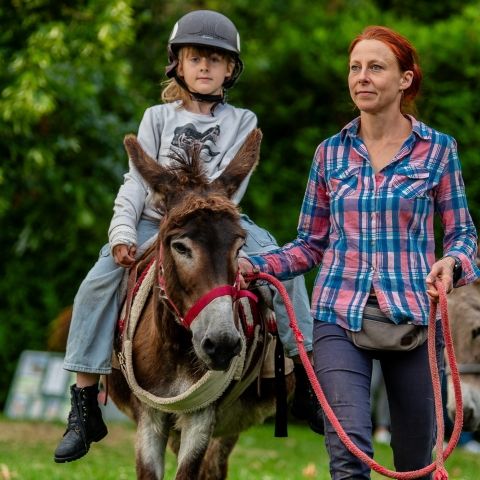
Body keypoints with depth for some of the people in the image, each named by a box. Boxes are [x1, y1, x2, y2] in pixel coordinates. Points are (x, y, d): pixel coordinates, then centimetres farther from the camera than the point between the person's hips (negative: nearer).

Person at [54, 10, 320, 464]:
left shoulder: (242, 122, 8)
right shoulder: (158, 118, 11)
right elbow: (137, 180, 2)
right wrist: (123, 233, -14)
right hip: (155, 222, 0)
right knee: (99, 281, -22)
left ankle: (308, 378, -13)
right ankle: (83, 404, -17)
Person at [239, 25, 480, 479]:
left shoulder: (437, 149, 2)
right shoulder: (330, 153, 8)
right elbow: (311, 244, 12)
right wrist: (254, 265, -3)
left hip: (412, 316, 0)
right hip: (340, 316, 1)